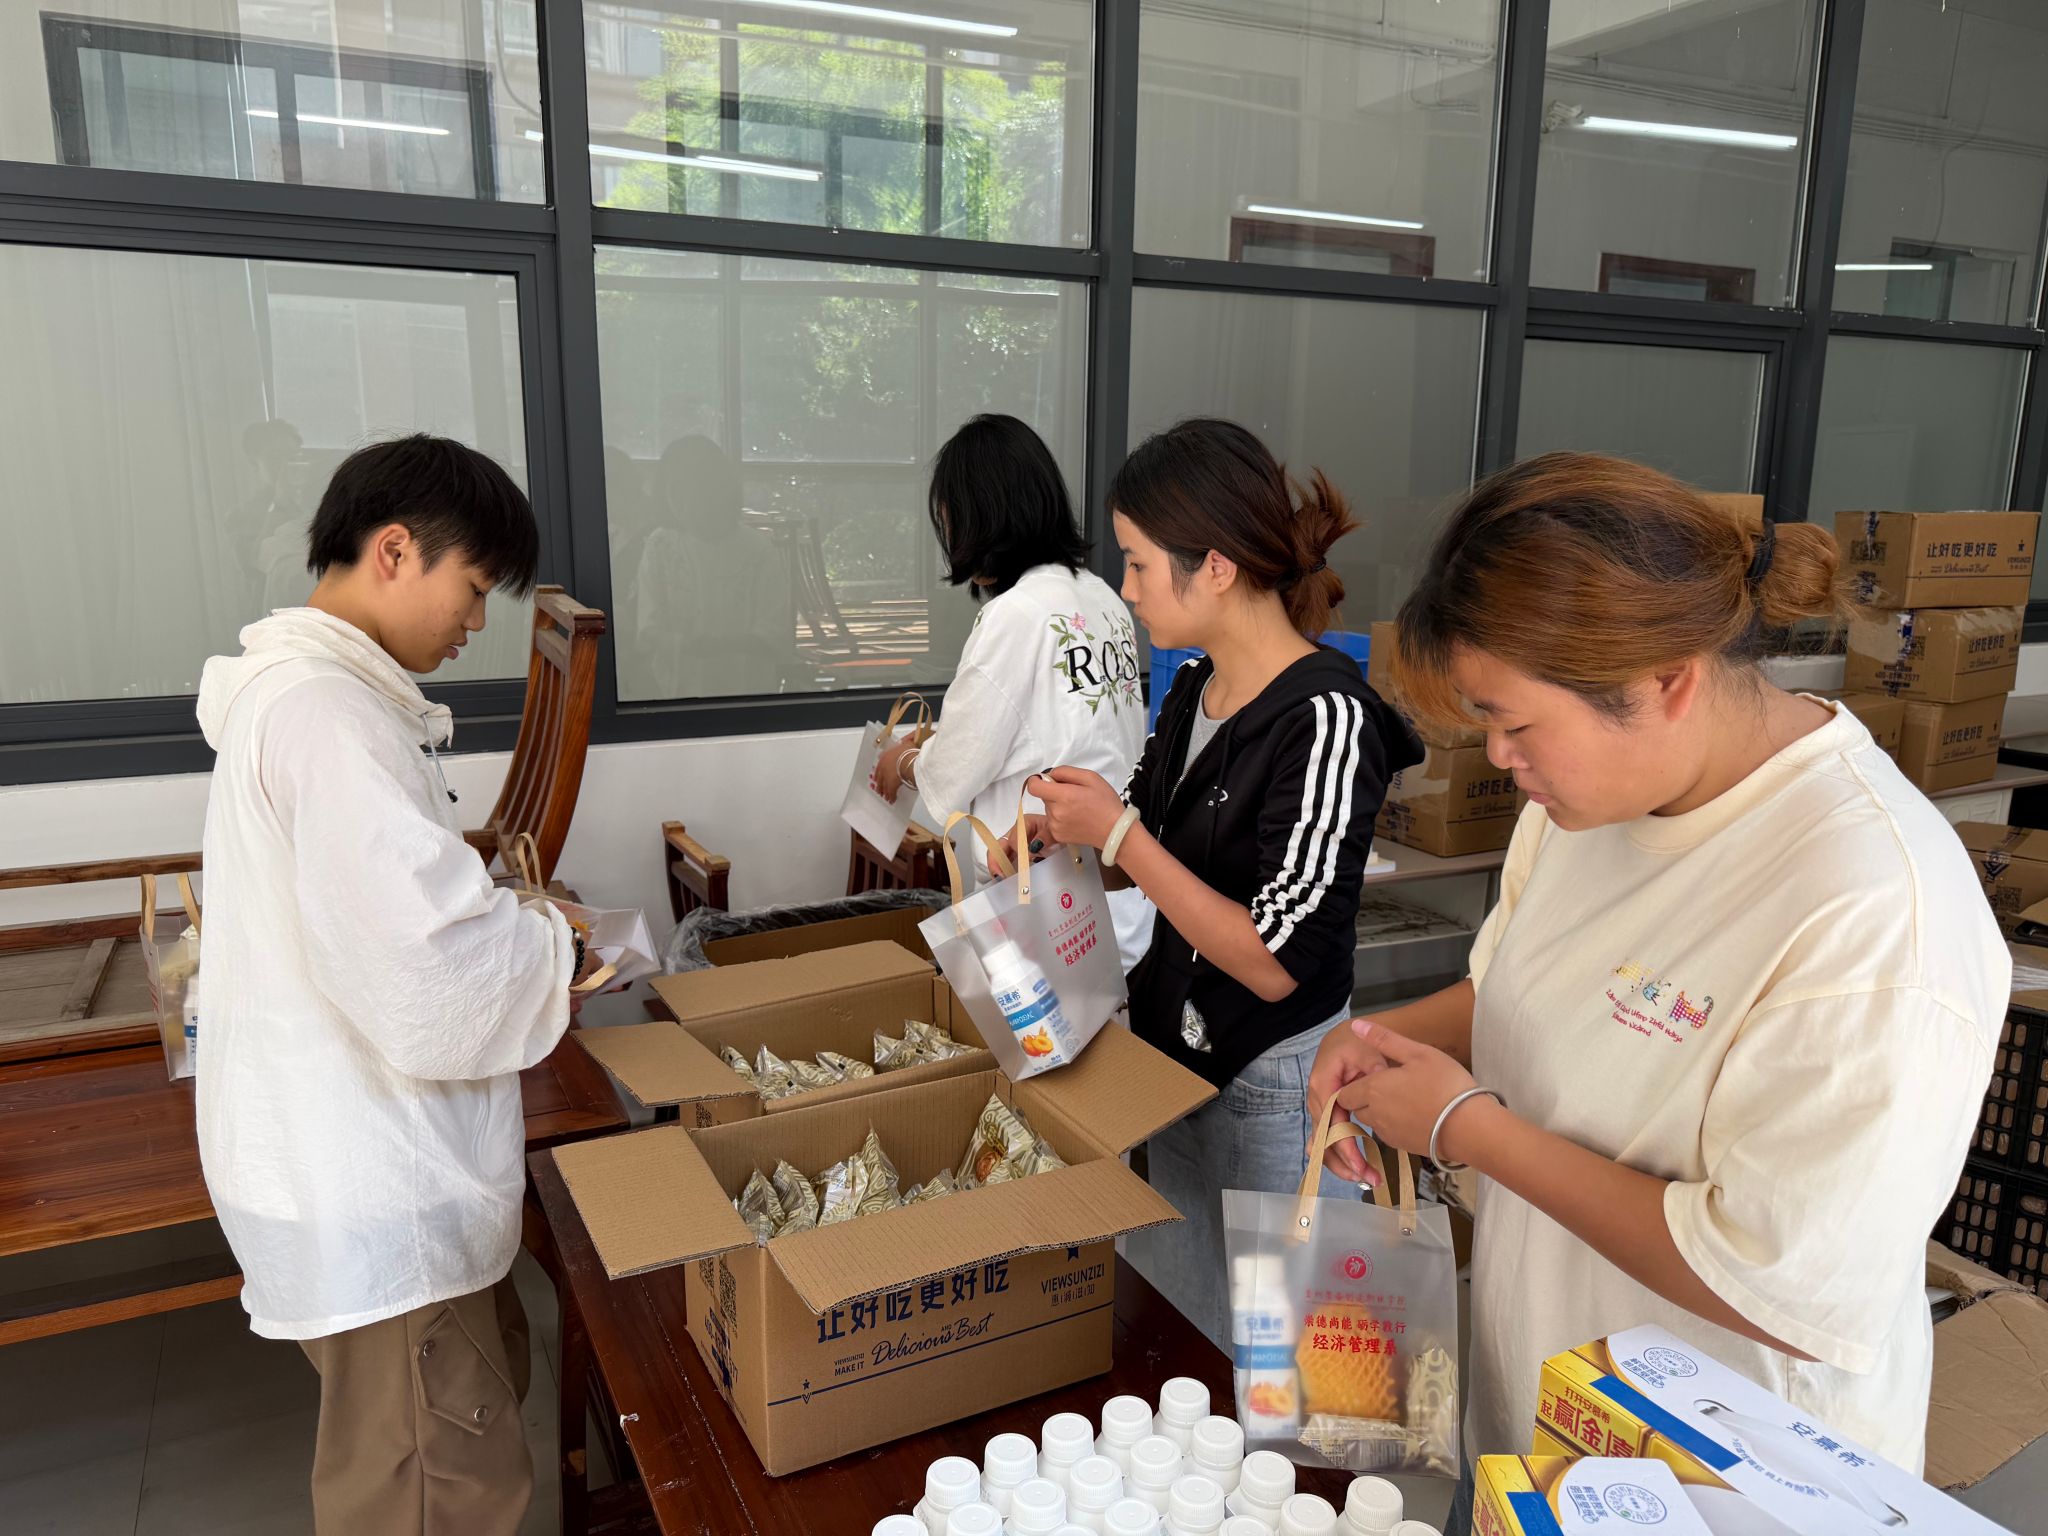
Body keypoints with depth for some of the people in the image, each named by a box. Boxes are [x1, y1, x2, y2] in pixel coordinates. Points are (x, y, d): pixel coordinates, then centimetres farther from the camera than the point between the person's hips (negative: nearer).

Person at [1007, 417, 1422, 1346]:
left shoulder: (1325, 719, -24)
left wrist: (1120, 836, -22)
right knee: (1166, 1331, 24)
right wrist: (1065, 834, -2)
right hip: (1180, 1058, 8)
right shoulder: (1193, 688, 1)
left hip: (1273, 1086, -8)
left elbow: (1279, 962, -24)